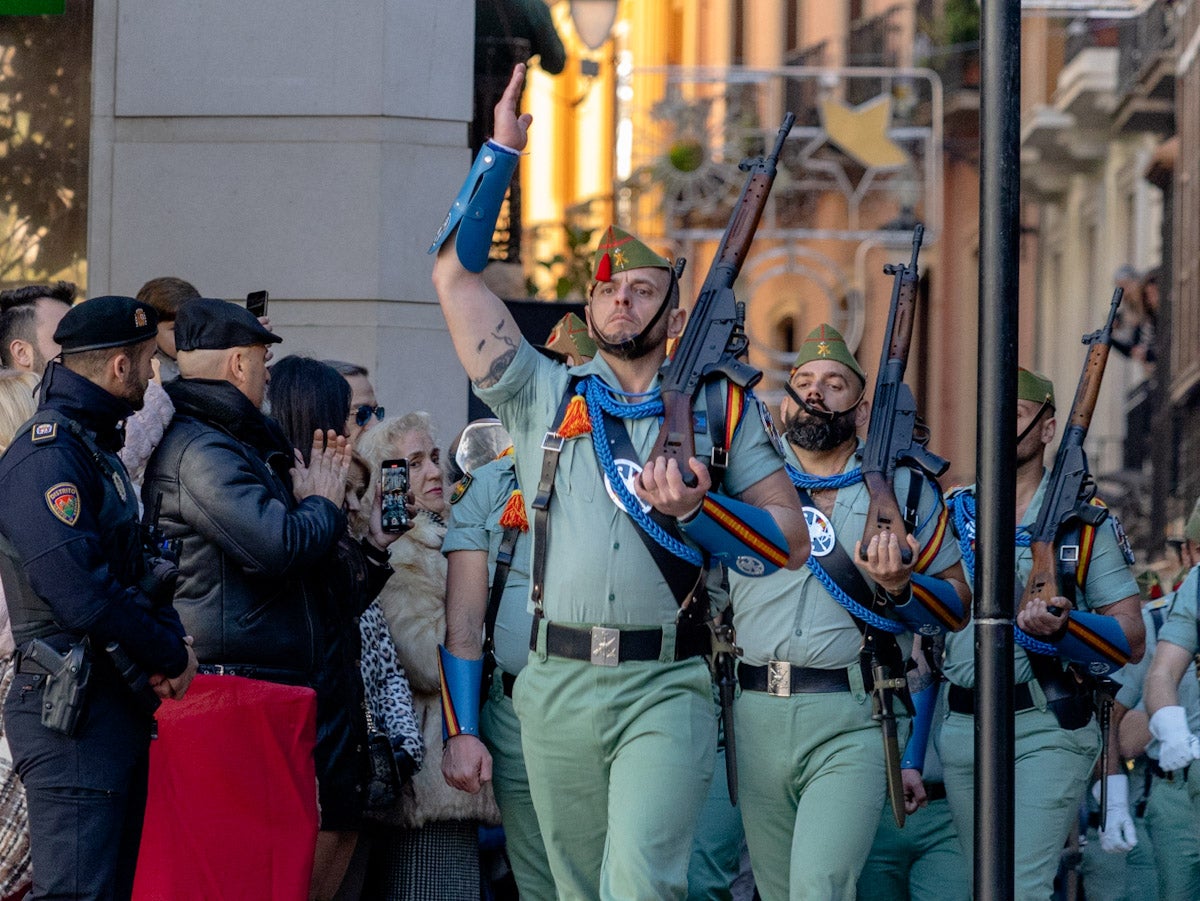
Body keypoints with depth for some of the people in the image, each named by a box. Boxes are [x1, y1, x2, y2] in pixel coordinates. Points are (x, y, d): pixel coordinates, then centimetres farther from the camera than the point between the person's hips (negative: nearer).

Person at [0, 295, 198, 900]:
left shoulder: (94, 449, 19)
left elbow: (135, 569, 20)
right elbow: (80, 591, -24)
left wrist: (170, 639, -1)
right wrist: (170, 656, -12)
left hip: (120, 710, 10)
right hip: (73, 714, -10)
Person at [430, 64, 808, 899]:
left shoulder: (720, 410, 9)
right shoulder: (544, 397, 13)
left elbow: (791, 541, 5)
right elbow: (457, 274, 9)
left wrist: (696, 509, -12)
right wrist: (501, 154, 6)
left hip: (665, 686, -3)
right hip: (557, 686, 3)